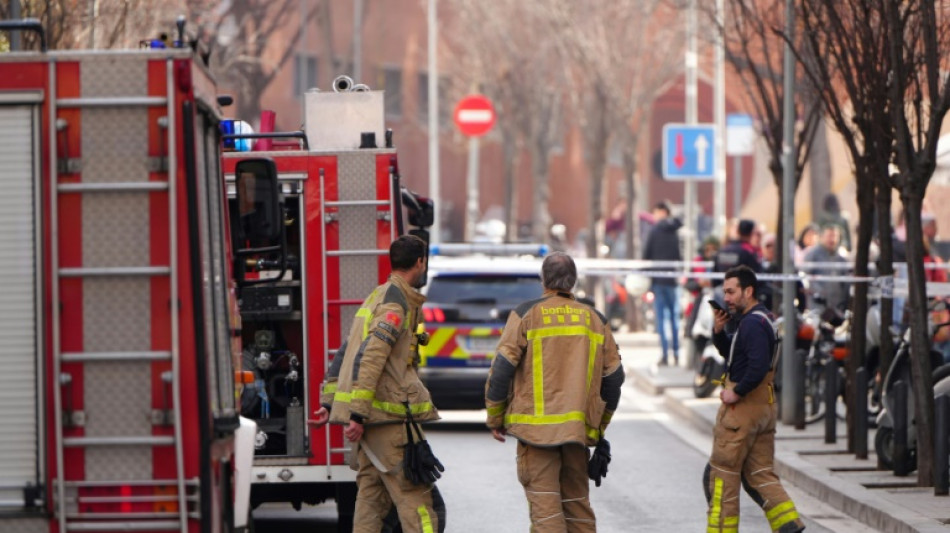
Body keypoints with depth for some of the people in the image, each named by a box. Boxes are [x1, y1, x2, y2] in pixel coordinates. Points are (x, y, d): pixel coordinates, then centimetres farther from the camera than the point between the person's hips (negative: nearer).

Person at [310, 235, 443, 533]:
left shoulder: (378, 296, 19)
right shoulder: (398, 303, -12)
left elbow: (344, 354, 20)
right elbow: (370, 358, -22)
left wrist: (329, 402, 20)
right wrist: (358, 415, -24)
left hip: (365, 417, 10)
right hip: (385, 417, -10)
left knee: (372, 492, 10)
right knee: (414, 496, -9)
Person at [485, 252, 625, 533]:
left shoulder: (526, 315, -3)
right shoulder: (595, 320, 10)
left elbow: (502, 369, -6)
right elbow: (613, 376, 14)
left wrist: (495, 418, 5)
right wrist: (600, 425, 25)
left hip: (536, 426, -4)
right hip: (579, 429, 4)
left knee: (545, 509, -5)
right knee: (577, 503, 15)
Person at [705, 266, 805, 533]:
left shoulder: (753, 323, -18)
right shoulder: (758, 318, 15)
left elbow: (758, 366, -29)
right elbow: (730, 352, 23)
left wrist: (736, 393, -19)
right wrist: (719, 331, 6)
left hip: (743, 405, -10)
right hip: (764, 406, 10)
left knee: (721, 474, 0)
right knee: (759, 473, 11)